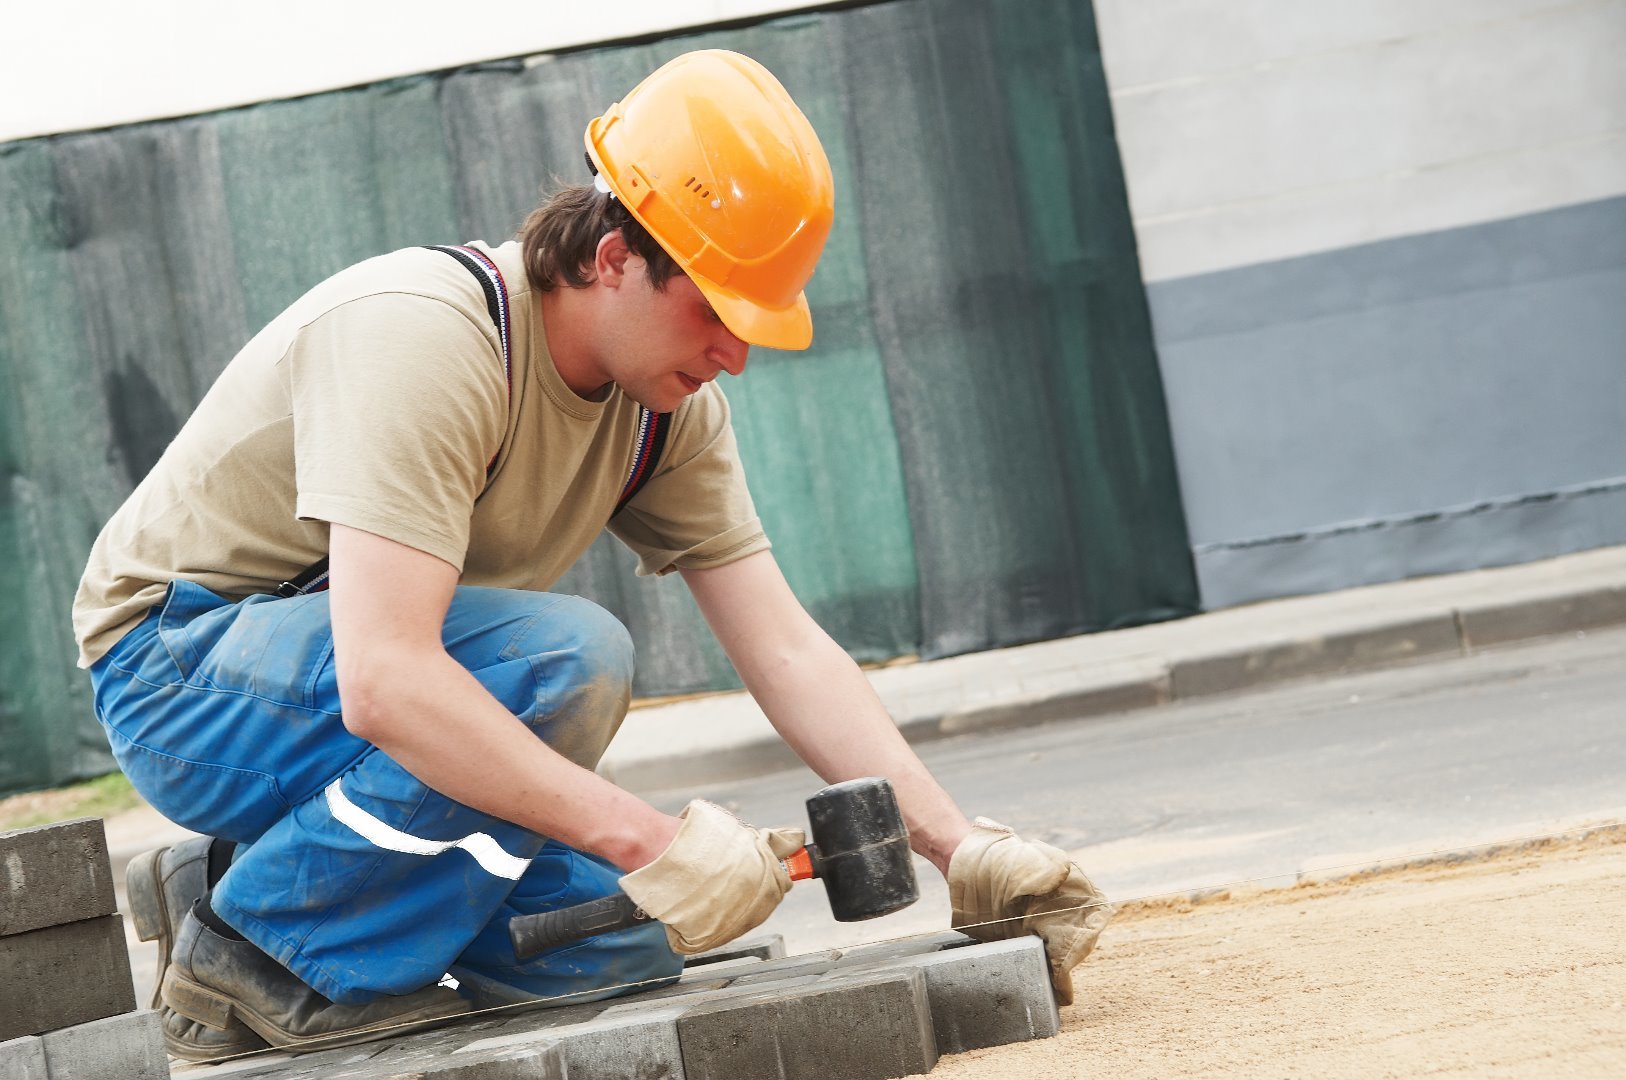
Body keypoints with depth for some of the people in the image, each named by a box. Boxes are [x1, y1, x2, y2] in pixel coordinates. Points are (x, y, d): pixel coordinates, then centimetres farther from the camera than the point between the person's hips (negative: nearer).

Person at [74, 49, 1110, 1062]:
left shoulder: (671, 405, -3)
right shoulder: (423, 338, -29)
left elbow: (785, 650, -3)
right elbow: (385, 682, -39)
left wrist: (966, 849, -14)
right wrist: (650, 840, -40)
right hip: (180, 671, -8)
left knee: (630, 940, -8)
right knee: (567, 656, -30)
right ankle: (266, 951, -16)